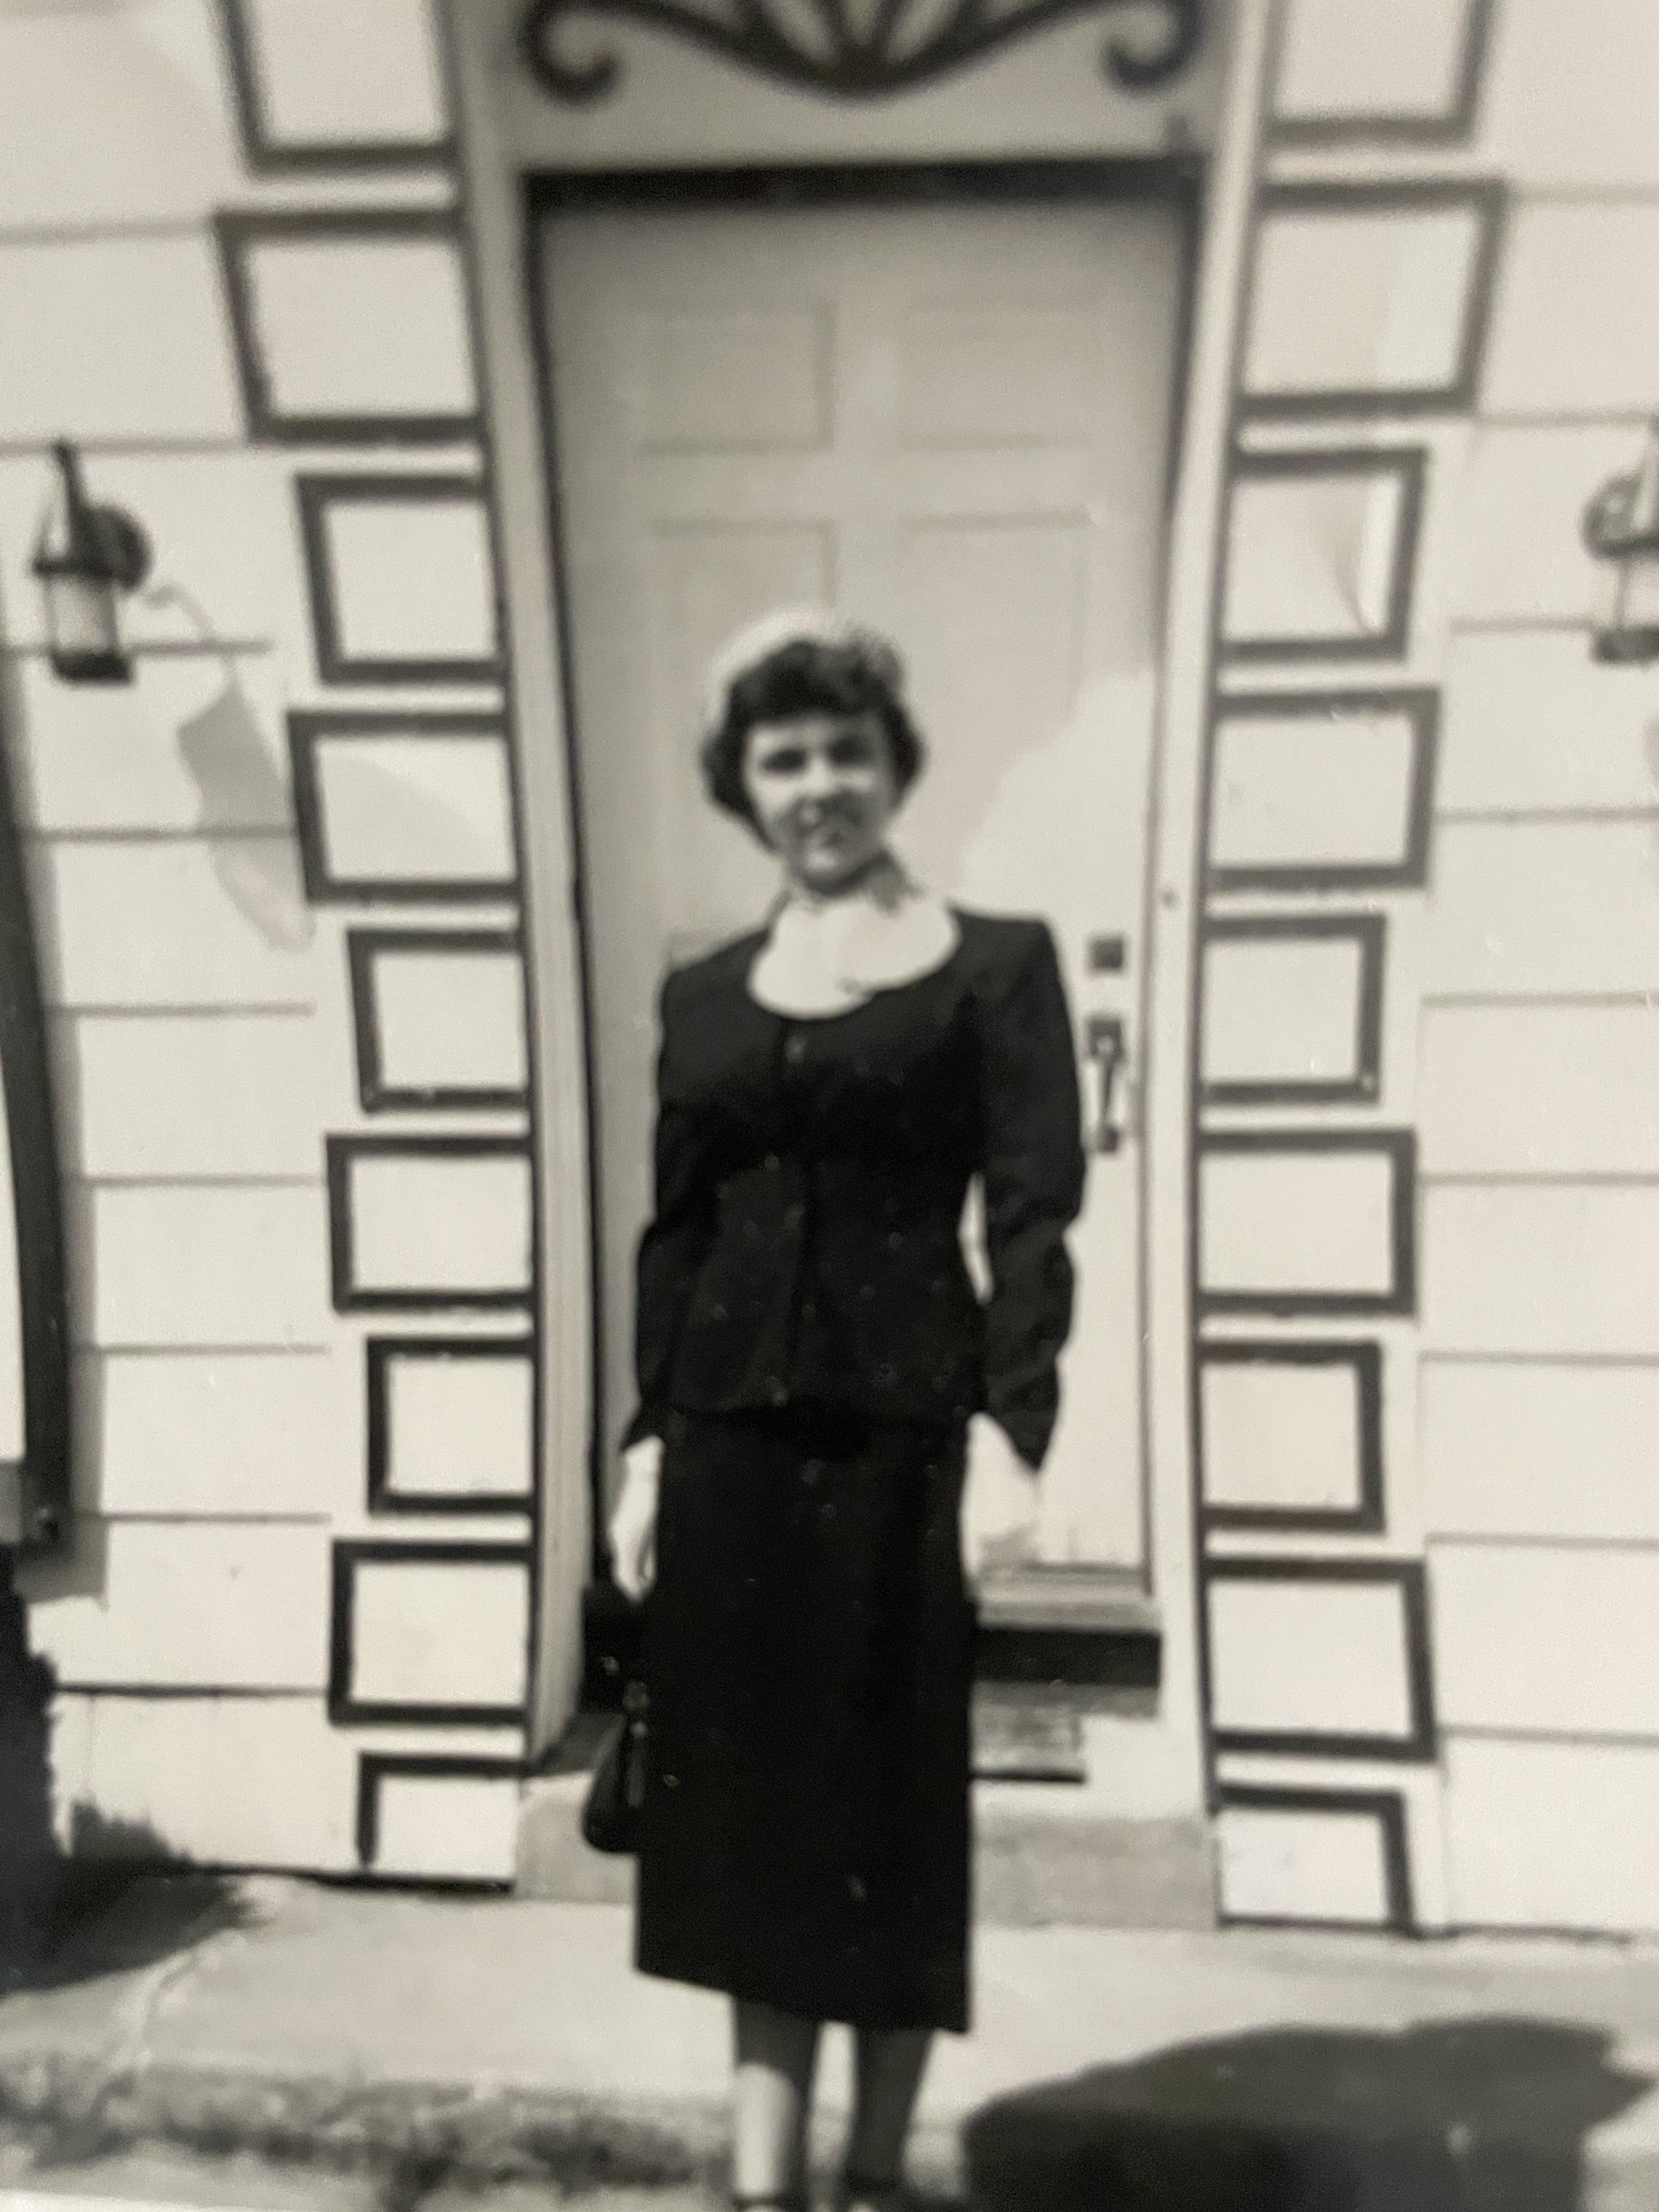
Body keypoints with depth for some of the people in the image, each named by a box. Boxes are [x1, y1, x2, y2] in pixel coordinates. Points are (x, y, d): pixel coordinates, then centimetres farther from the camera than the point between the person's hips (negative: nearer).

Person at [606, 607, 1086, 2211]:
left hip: (903, 1434, -3)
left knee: (893, 1808, 10)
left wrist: (1006, 1432, -16)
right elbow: (673, 1232, 11)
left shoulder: (997, 963, 1)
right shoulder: (701, 995, 11)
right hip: (730, 1441, 4)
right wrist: (647, 1443, 6)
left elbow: (1033, 1219, -6)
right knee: (749, 1798, 10)